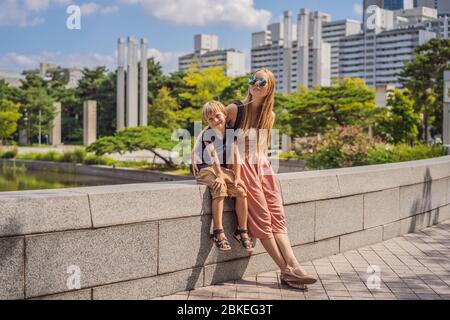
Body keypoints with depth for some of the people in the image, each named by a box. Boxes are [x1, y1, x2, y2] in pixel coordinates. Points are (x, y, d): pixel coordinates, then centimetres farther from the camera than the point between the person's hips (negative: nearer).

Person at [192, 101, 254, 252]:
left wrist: (237, 177, -12)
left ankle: (242, 231, -5)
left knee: (241, 190, -16)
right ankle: (218, 232, -31)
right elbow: (213, 156, -24)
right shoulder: (208, 133, -13)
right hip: (205, 169, -5)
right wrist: (219, 176, -34)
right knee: (220, 188, -33)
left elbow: (235, 154, -3)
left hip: (223, 168, 6)